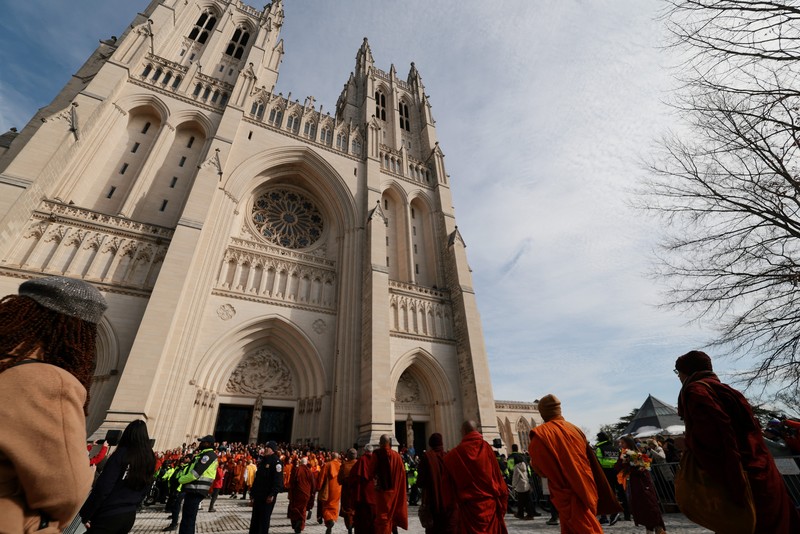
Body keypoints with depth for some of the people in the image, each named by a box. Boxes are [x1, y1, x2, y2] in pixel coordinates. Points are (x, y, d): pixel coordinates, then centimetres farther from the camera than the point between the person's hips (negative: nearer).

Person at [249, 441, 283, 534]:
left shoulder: (276, 461, -14)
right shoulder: (263, 461, 14)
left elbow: (278, 480, -21)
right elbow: (257, 478, 19)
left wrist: (272, 494, -25)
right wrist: (253, 492, 17)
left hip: (267, 496, -8)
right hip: (258, 494, 8)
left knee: (264, 519, 1)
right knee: (255, 518, 14)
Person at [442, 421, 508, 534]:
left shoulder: (452, 456, -2)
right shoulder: (485, 447, -3)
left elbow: (449, 486, 2)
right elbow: (497, 476, -3)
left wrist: (451, 507, 12)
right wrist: (502, 504, 6)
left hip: (467, 507, -1)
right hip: (490, 503, 1)